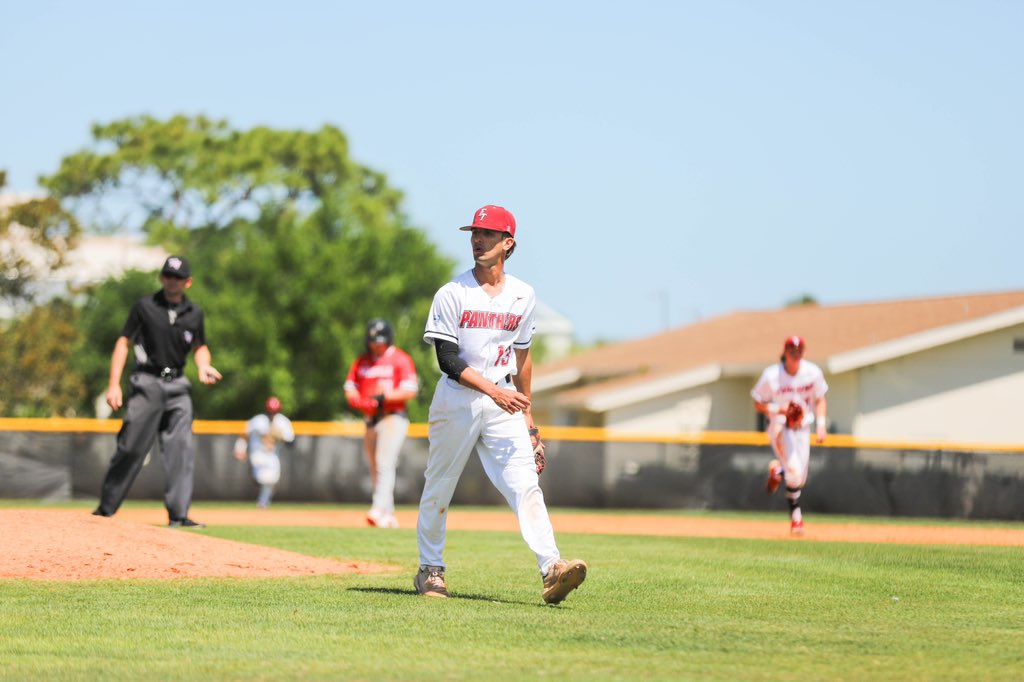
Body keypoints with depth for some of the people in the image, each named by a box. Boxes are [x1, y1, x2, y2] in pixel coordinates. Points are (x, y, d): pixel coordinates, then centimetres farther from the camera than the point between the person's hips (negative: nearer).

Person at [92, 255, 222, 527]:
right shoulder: (145, 306, -1)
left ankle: (178, 514, -8)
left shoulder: (194, 313, 9)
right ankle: (106, 508, 6)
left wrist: (203, 367, 0)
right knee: (131, 448, -5)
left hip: (178, 385, 3)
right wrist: (114, 385, -8)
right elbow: (123, 342, 0)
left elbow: (199, 346, 23)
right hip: (147, 383, -3)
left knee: (182, 448, -7)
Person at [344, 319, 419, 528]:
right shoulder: (361, 362, 14)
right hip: (370, 420, 7)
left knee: (385, 464, -20)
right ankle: (388, 515, 14)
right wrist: (362, 402, -9)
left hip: (393, 418, -7)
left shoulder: (400, 360, -3)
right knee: (375, 469, 8)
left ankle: (379, 509, -30)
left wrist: (384, 397, -20)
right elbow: (350, 389, 13)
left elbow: (410, 391, -11)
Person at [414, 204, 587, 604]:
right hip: (457, 400, -2)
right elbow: (447, 359, -12)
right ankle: (430, 570, 24)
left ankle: (551, 570, -26)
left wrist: (526, 414, 19)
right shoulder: (452, 294, -5)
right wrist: (493, 389, -22)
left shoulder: (524, 296, 9)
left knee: (525, 484, -13)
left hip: (504, 404, 2)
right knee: (439, 487, 7)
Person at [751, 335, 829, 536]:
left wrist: (821, 425, -7)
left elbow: (820, 399, 5)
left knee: (800, 479, 7)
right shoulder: (771, 376, -15)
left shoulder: (813, 372, -7)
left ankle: (777, 470, 40)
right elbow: (758, 404, -6)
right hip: (780, 427, -4)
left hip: (802, 428, 4)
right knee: (794, 472, -19)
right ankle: (796, 515, -2)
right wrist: (778, 409, -24)